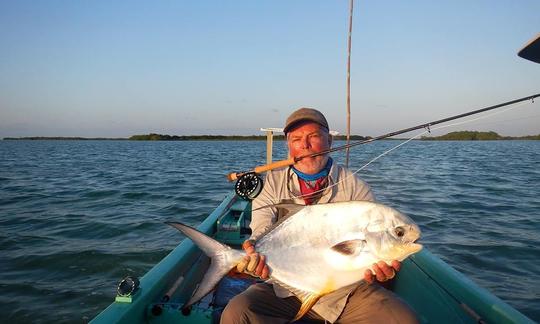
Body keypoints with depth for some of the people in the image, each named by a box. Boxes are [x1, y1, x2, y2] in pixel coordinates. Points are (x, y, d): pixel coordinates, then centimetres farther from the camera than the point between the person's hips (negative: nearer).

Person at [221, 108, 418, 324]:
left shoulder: (356, 188, 2)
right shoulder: (271, 184, 5)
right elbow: (262, 232, -6)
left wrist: (380, 266, -27)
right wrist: (254, 255, -29)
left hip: (346, 289, 0)